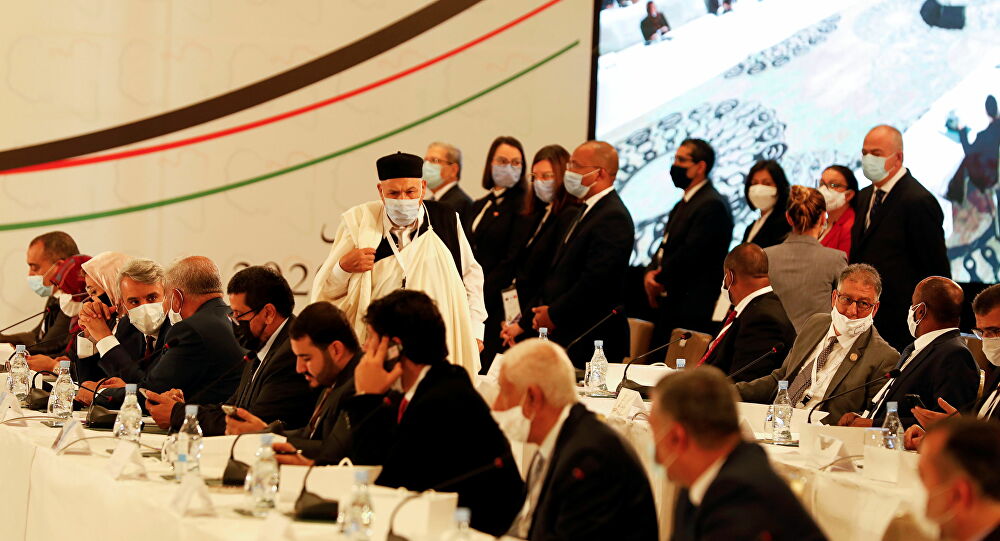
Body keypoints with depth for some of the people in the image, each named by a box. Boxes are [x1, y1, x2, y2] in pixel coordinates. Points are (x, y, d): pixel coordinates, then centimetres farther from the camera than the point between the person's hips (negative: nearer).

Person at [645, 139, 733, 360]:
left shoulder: (713, 205, -13)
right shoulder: (682, 205, 21)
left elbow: (690, 253, -19)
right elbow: (665, 247, 20)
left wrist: (658, 278, -8)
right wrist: (651, 273, -1)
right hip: (669, 307, 10)